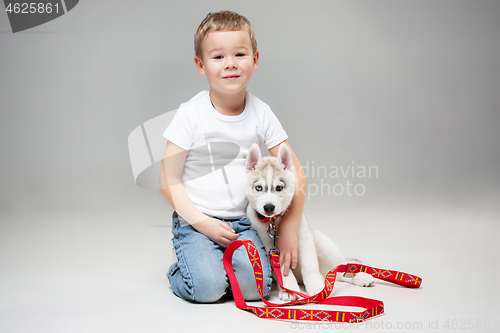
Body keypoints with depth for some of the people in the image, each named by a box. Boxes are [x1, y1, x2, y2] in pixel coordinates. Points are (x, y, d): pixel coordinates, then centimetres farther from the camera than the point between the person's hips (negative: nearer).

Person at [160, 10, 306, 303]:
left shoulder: (261, 114, -1)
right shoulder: (191, 115, -9)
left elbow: (295, 174, 1)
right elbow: (168, 179, -6)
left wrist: (289, 228, -6)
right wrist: (202, 222, -15)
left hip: (243, 221, 3)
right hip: (195, 220, -2)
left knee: (254, 286, -18)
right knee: (207, 288, -22)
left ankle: (220, 261, 13)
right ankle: (183, 268, 11)